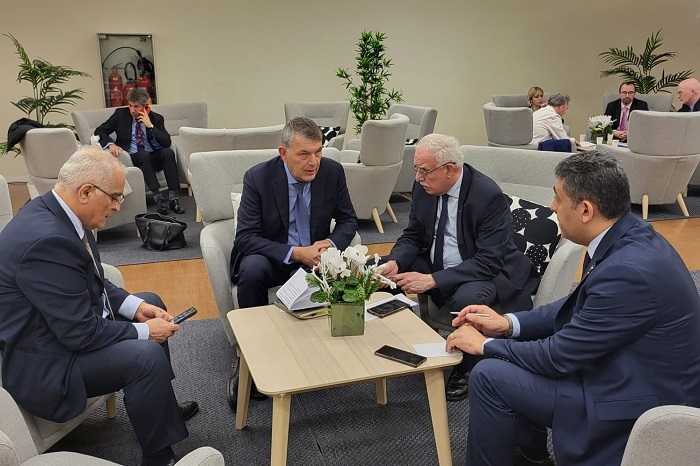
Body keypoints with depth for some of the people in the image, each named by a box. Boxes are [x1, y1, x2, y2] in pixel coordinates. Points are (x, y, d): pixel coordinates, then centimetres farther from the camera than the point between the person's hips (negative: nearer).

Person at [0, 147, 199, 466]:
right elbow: (81, 334, -28)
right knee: (148, 355, -25)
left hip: (65, 325, 11)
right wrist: (143, 331, -16)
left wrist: (135, 306, -2)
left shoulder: (53, 211, -2)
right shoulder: (48, 239, -33)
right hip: (41, 361, -11)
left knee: (151, 303, 16)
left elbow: (92, 283, 11)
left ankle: (163, 409, 30)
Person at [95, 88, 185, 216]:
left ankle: (173, 197, -33)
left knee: (168, 152, -30)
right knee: (144, 154, -35)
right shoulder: (120, 114, 5)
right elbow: (100, 131, 8)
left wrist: (150, 126, -15)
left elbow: (167, 143, -5)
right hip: (132, 158, -1)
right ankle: (158, 198, -40)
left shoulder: (156, 118, 5)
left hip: (154, 158, 2)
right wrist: (110, 144, -13)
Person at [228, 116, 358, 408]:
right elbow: (246, 237, -18)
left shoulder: (332, 171, -7)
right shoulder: (258, 177, -15)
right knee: (252, 271, -34)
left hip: (315, 255, 2)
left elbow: (348, 220, 3)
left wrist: (331, 244, -21)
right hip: (272, 257, -2)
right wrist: (295, 253, -30)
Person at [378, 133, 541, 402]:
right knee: (385, 276, -11)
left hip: (485, 271, -6)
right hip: (435, 264, 6)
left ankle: (463, 370, -9)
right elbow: (412, 236, 4)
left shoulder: (488, 195, -25)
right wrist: (394, 263, -19)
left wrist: (432, 280, -34)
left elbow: (488, 262, -28)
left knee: (466, 298, -37)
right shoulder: (424, 186, -6)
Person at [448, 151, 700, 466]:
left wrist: (485, 345, -8)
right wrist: (509, 324, 1)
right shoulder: (629, 236, -3)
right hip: (628, 371, 9)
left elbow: (560, 355, -22)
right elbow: (578, 307, 9)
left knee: (489, 376, -12)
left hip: (639, 405, -9)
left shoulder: (629, 271, -31)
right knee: (519, 345, 14)